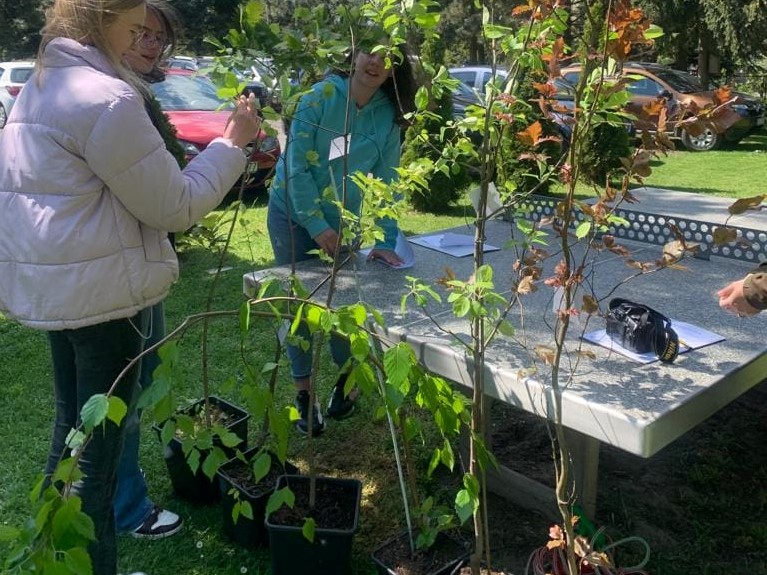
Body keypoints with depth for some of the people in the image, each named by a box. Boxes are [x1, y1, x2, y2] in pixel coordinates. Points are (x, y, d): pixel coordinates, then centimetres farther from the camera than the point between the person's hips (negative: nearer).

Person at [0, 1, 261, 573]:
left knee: (70, 427, 22)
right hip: (103, 290, -10)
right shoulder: (107, 98, -18)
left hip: (52, 283, 10)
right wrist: (232, 142, -5)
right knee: (100, 439, 5)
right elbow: (174, 207, -14)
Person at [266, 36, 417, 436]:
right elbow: (296, 165, -18)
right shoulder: (321, 96, -17)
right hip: (293, 211, -2)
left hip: (343, 218, 2)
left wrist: (385, 241, -14)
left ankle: (348, 374, 33)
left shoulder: (388, 115, -7)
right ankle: (303, 392, 19)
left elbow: (385, 181, -7)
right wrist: (316, 224, -20)